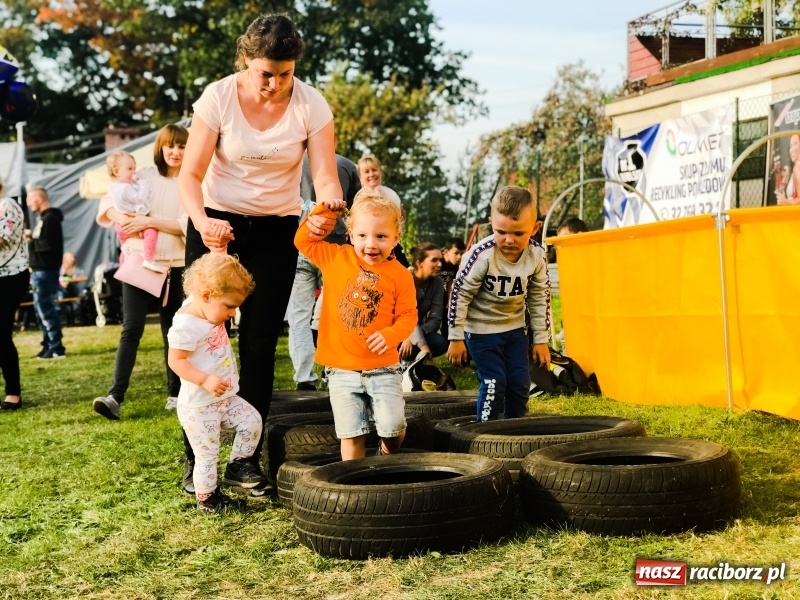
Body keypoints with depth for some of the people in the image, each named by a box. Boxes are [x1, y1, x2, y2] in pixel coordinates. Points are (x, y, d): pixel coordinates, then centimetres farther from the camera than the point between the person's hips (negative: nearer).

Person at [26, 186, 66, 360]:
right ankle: (49, 345, 20)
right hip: (40, 270, 10)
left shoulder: (50, 218, -14)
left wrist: (30, 241, -11)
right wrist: (32, 239, 2)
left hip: (45, 271, -10)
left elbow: (48, 244, -22)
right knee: (41, 309, 14)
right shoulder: (44, 218, 17)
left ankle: (56, 348, -6)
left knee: (46, 309, -9)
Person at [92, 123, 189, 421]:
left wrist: (148, 221, -17)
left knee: (173, 330, 10)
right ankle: (115, 396, -13)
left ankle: (175, 394, 19)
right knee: (132, 328, -8)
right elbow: (108, 201, 4)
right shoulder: (144, 176, 5)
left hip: (174, 265, 0)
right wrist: (122, 218, -15)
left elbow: (186, 224, -12)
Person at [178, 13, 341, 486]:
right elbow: (191, 174, -16)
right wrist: (200, 220, -36)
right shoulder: (218, 98, -17)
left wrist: (328, 211, -41)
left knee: (260, 343, 2)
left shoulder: (310, 105, -15)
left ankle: (249, 456, 12)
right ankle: (198, 456, 6)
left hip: (276, 229, 1)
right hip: (217, 223, -1)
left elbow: (326, 177, -18)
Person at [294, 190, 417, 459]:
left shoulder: (400, 275, -4)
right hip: (342, 369, 1)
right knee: (351, 436, 1)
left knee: (393, 428, -7)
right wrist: (323, 211, 0)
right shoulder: (336, 258, 2)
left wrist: (391, 334, -18)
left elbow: (408, 315, 0)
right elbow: (304, 240, 10)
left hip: (382, 368, -1)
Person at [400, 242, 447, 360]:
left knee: (440, 344, -24)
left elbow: (435, 318, -12)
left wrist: (412, 337, -29)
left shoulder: (437, 282, -6)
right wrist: (423, 345, -40)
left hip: (416, 331, 6)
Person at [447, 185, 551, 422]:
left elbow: (539, 298, 2)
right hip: (482, 329, -5)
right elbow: (460, 294, -17)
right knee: (494, 383, -9)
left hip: (514, 327, 5)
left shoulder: (537, 255, -12)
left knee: (520, 382, 5)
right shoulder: (482, 255, -26)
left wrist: (541, 339, 5)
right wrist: (456, 338, -13)